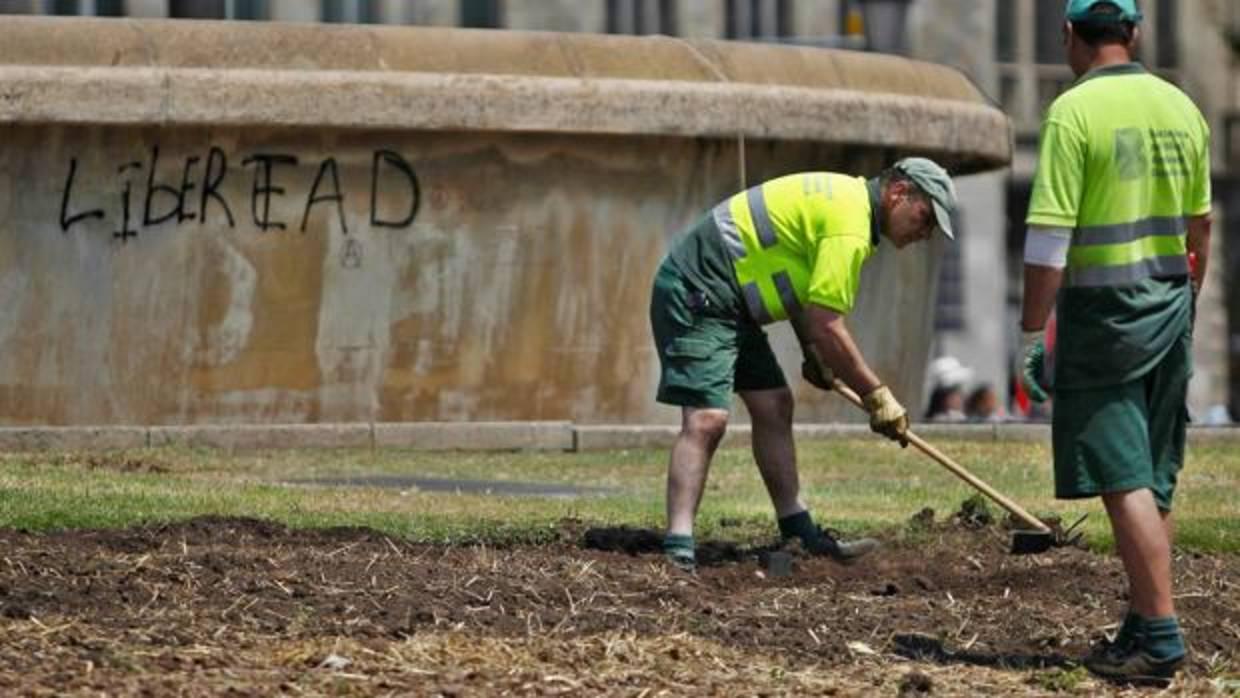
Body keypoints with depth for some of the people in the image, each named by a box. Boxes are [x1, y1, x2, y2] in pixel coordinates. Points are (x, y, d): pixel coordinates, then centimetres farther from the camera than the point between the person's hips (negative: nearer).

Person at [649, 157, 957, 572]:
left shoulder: (846, 197, 14)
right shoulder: (849, 225, -19)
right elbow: (826, 327, -21)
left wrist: (814, 355, 15)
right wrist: (877, 396, -12)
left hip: (727, 300, 11)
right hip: (694, 294, -11)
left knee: (773, 408, 11)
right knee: (705, 419, -19)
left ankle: (799, 534, 16)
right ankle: (678, 550, -24)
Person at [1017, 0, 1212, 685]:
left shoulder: (1074, 112, -12)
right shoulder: (1181, 108, 8)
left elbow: (1049, 238, -16)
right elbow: (1200, 228, 15)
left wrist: (1030, 336, -11)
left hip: (1103, 313, -7)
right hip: (1169, 308, 7)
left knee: (1124, 481, -7)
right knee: (1155, 484, 12)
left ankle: (1160, 635, -11)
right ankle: (1142, 628, 17)